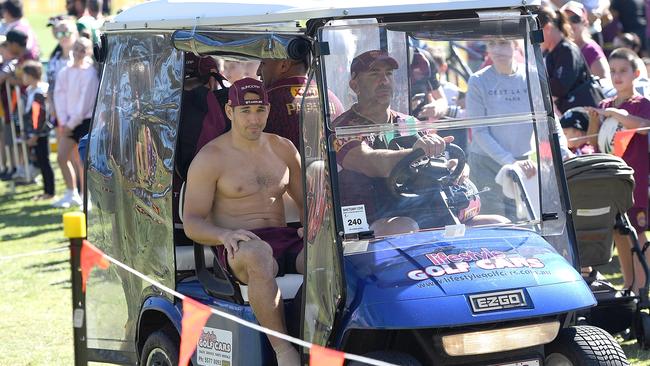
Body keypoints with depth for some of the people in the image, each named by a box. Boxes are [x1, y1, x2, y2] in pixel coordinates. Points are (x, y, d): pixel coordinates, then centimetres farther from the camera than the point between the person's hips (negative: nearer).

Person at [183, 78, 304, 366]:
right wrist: (224, 235, -24)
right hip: (239, 246, -4)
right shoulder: (209, 158, 2)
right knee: (258, 255, -42)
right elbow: (191, 222, -2)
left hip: (285, 240, 4)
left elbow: (306, 202, 24)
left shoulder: (283, 150, 17)